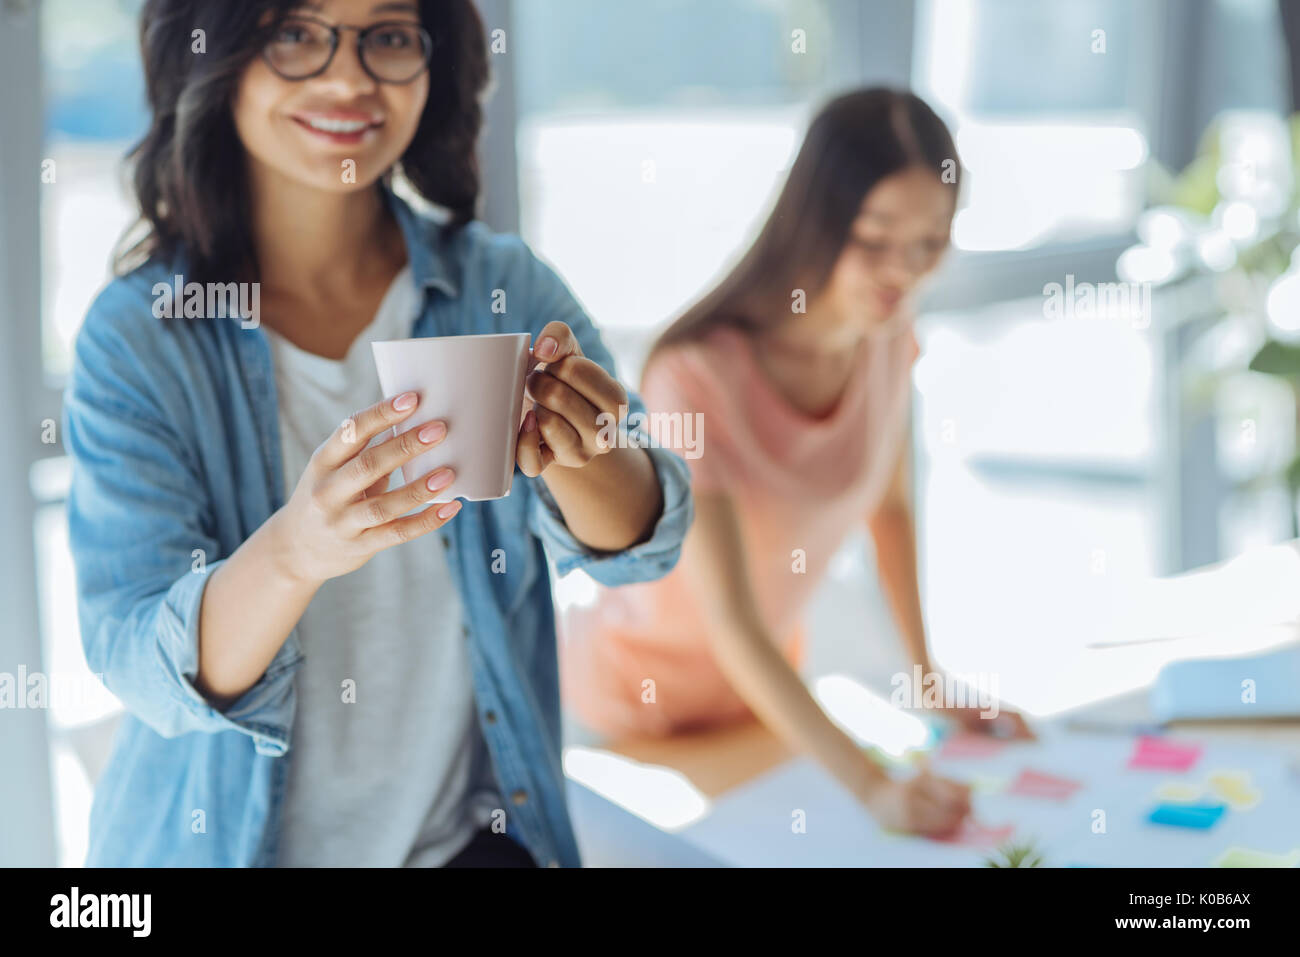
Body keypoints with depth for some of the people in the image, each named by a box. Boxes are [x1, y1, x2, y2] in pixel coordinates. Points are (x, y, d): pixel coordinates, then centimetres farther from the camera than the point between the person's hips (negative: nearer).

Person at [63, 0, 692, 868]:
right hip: (228, 837, -1)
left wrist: (576, 460, -37)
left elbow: (638, 544, -15)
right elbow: (139, 664, -21)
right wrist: (294, 551, -41)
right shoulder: (137, 337, -13)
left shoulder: (504, 287, -7)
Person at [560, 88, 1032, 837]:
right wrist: (875, 787, -44)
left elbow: (891, 508, 3)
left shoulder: (888, 332, -13)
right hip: (640, 694, -5)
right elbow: (731, 627, -36)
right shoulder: (696, 377, -34)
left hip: (766, 680, 6)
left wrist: (929, 678, -3)